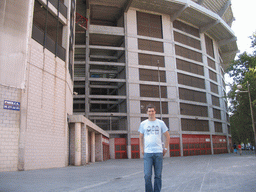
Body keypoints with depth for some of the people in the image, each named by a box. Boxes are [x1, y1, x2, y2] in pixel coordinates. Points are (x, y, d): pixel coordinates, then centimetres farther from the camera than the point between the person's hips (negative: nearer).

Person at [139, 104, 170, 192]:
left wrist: (165, 148, 8)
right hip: (147, 153, 0)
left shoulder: (160, 123, 7)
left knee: (158, 175, 6)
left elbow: (167, 136, 14)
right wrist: (142, 149, 8)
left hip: (158, 152, 0)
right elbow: (141, 137, 17)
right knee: (147, 175, -4)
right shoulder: (143, 124, 8)